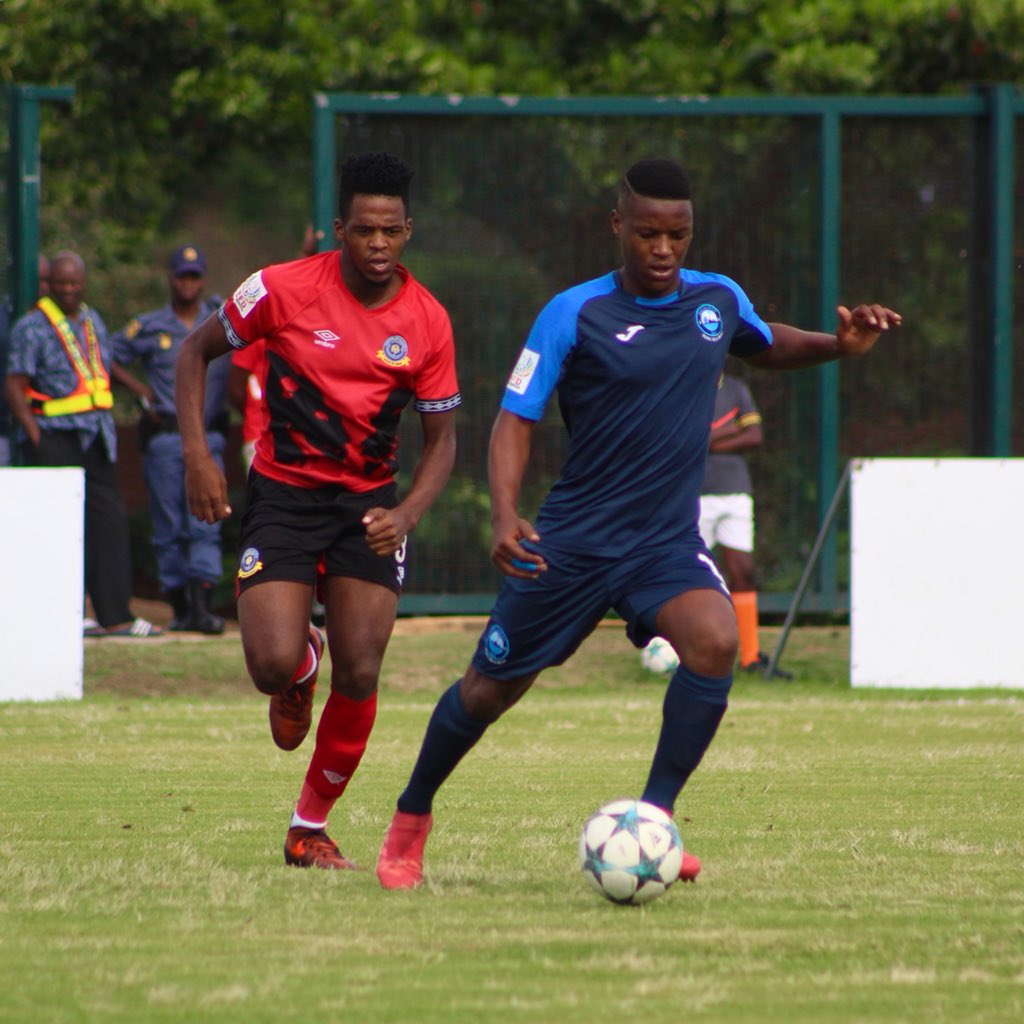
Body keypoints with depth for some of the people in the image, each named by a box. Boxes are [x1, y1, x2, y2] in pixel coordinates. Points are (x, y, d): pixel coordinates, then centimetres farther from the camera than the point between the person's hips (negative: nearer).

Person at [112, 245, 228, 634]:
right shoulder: (147, 327, 7)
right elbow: (107, 357, 14)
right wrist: (139, 388, 3)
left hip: (208, 437, 0)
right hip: (164, 437, 0)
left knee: (205, 524, -10)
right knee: (169, 529, 1)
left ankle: (203, 606, -16)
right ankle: (180, 608, 7)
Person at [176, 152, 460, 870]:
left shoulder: (428, 321, -5)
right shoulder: (285, 290, -11)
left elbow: (442, 438, 3)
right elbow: (197, 350, 3)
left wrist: (406, 515, -15)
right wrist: (197, 455, -9)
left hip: (370, 504, 2)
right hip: (283, 491, -2)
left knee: (359, 678, -7)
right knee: (273, 665, -19)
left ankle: (312, 827, 15)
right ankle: (300, 670, 23)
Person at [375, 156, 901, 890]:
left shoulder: (719, 300, 4)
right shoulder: (575, 314, -9)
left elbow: (767, 345, 27)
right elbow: (517, 418, -9)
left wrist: (836, 344, 6)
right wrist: (505, 514, -25)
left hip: (669, 541, 2)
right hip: (573, 542, -2)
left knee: (715, 640, -28)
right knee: (490, 690, 7)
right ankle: (411, 820, 33)